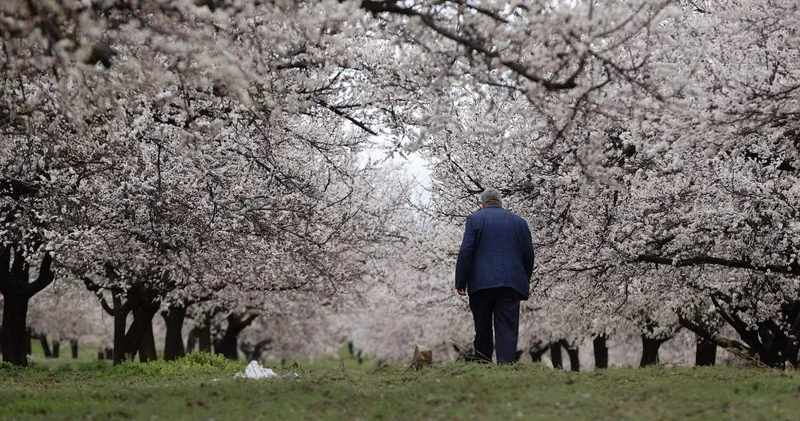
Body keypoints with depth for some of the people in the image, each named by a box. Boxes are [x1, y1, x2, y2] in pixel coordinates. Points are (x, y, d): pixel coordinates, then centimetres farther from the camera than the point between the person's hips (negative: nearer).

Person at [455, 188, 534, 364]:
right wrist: (525, 282, 21)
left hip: (481, 282, -1)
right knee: (507, 329, -2)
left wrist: (461, 282, -2)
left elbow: (466, 252, -5)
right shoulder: (519, 222, 12)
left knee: (482, 326, 10)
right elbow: (529, 255, 12)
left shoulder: (475, 219, 4)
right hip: (511, 283, 1)